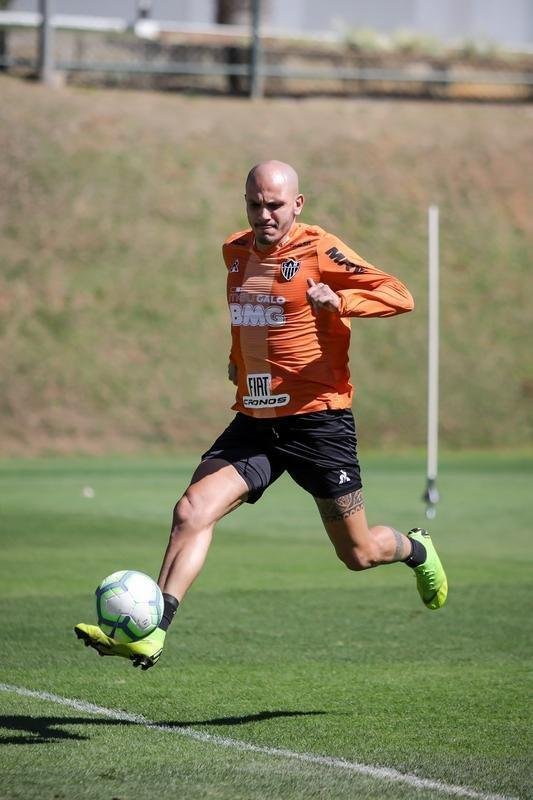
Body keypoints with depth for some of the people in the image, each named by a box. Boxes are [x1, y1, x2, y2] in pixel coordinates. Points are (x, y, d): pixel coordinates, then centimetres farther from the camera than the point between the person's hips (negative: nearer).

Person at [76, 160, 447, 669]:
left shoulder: (319, 251, -10)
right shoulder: (236, 252, 10)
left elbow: (399, 296, -19)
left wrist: (339, 300, -34)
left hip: (318, 419, -5)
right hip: (254, 421, 5)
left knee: (359, 554, 7)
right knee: (192, 510, -18)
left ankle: (415, 550, 42)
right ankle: (150, 633, -23)